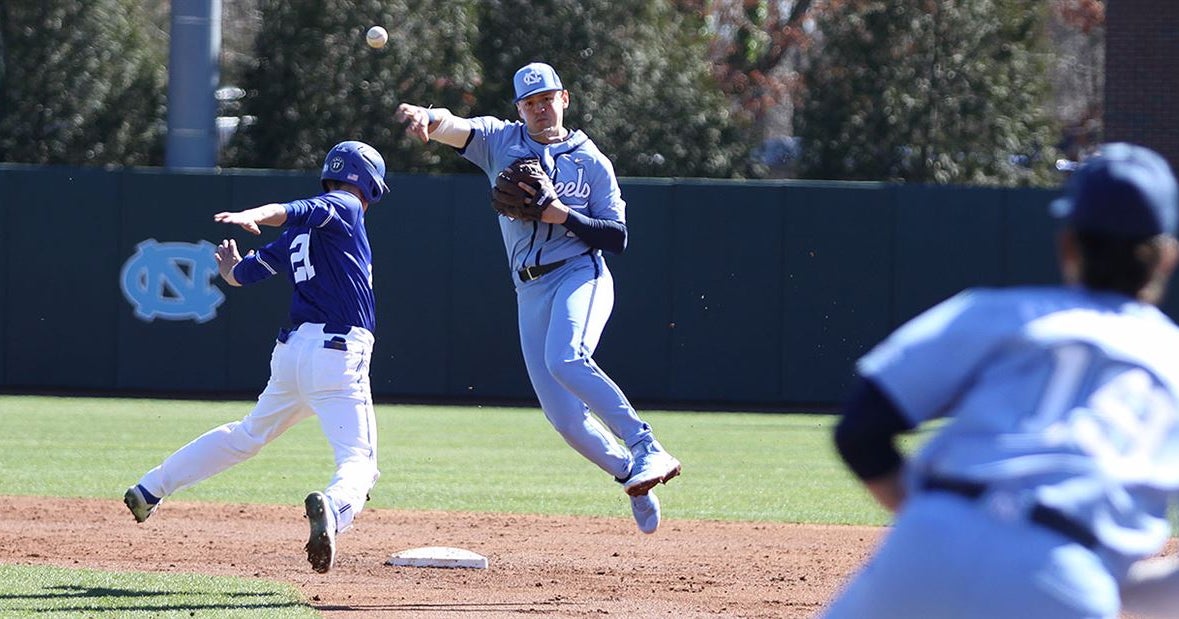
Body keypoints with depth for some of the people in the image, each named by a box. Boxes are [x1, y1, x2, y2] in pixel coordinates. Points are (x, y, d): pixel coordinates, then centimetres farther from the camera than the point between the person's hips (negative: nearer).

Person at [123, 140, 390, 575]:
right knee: (359, 463, -10)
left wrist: (231, 267, 48)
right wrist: (252, 217, -39)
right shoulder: (344, 208, -1)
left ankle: (149, 489, 31)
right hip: (338, 354, -7)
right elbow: (290, 211, -20)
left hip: (291, 349, 7)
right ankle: (332, 507, -44)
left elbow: (242, 275, 23)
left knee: (250, 434, 28)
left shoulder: (297, 236, 19)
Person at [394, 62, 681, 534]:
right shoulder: (500, 140, 12)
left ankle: (647, 450, -34)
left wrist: (565, 216, -14)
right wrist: (425, 118, -33)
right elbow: (454, 127, -9)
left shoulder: (592, 162, 7)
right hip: (530, 293, 3)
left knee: (566, 359, -34)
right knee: (565, 419, -3)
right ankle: (631, 475, 20)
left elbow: (617, 238, 2)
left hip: (581, 276, -3)